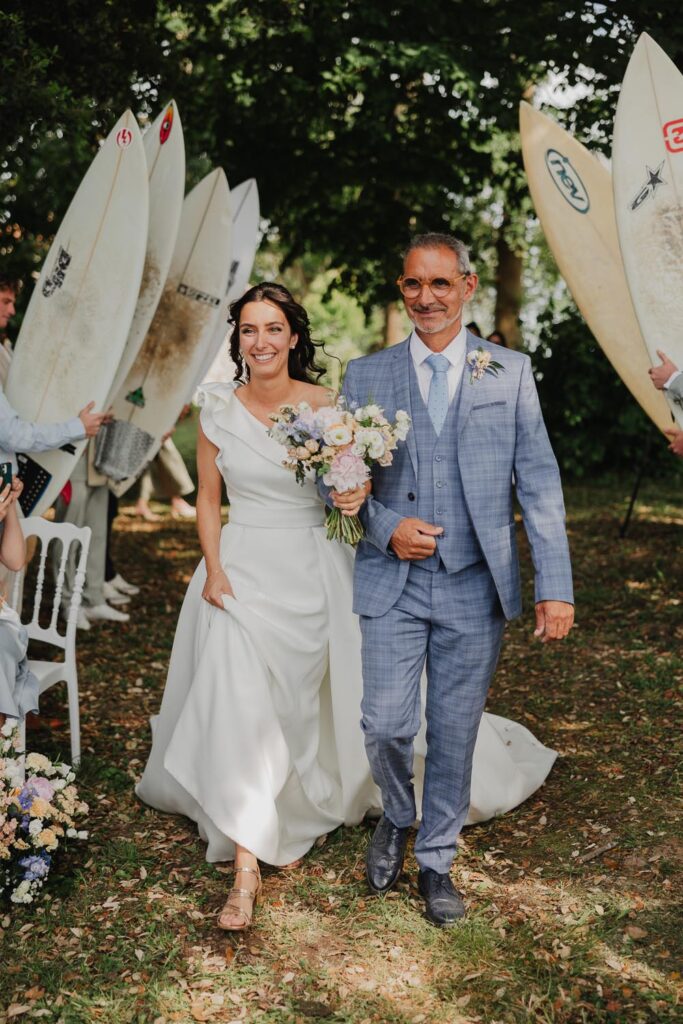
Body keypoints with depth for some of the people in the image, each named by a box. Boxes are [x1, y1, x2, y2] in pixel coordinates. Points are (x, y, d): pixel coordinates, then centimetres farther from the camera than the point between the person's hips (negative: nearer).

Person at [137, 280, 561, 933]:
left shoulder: (325, 405, -4)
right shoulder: (218, 410, -1)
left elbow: (352, 481, 5)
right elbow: (208, 500, 6)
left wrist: (357, 497, -18)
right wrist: (213, 571, -6)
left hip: (314, 572, 0)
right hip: (242, 570, 0)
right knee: (238, 703, -10)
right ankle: (246, 864, -5)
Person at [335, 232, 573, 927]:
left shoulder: (510, 373, 3)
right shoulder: (366, 375, 5)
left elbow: (539, 483, -1)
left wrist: (556, 586, -7)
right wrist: (385, 526, -12)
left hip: (476, 585, 0)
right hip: (393, 584, 0)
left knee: (455, 734, 8)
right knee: (385, 727, -2)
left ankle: (436, 861, 28)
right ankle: (396, 818, 30)